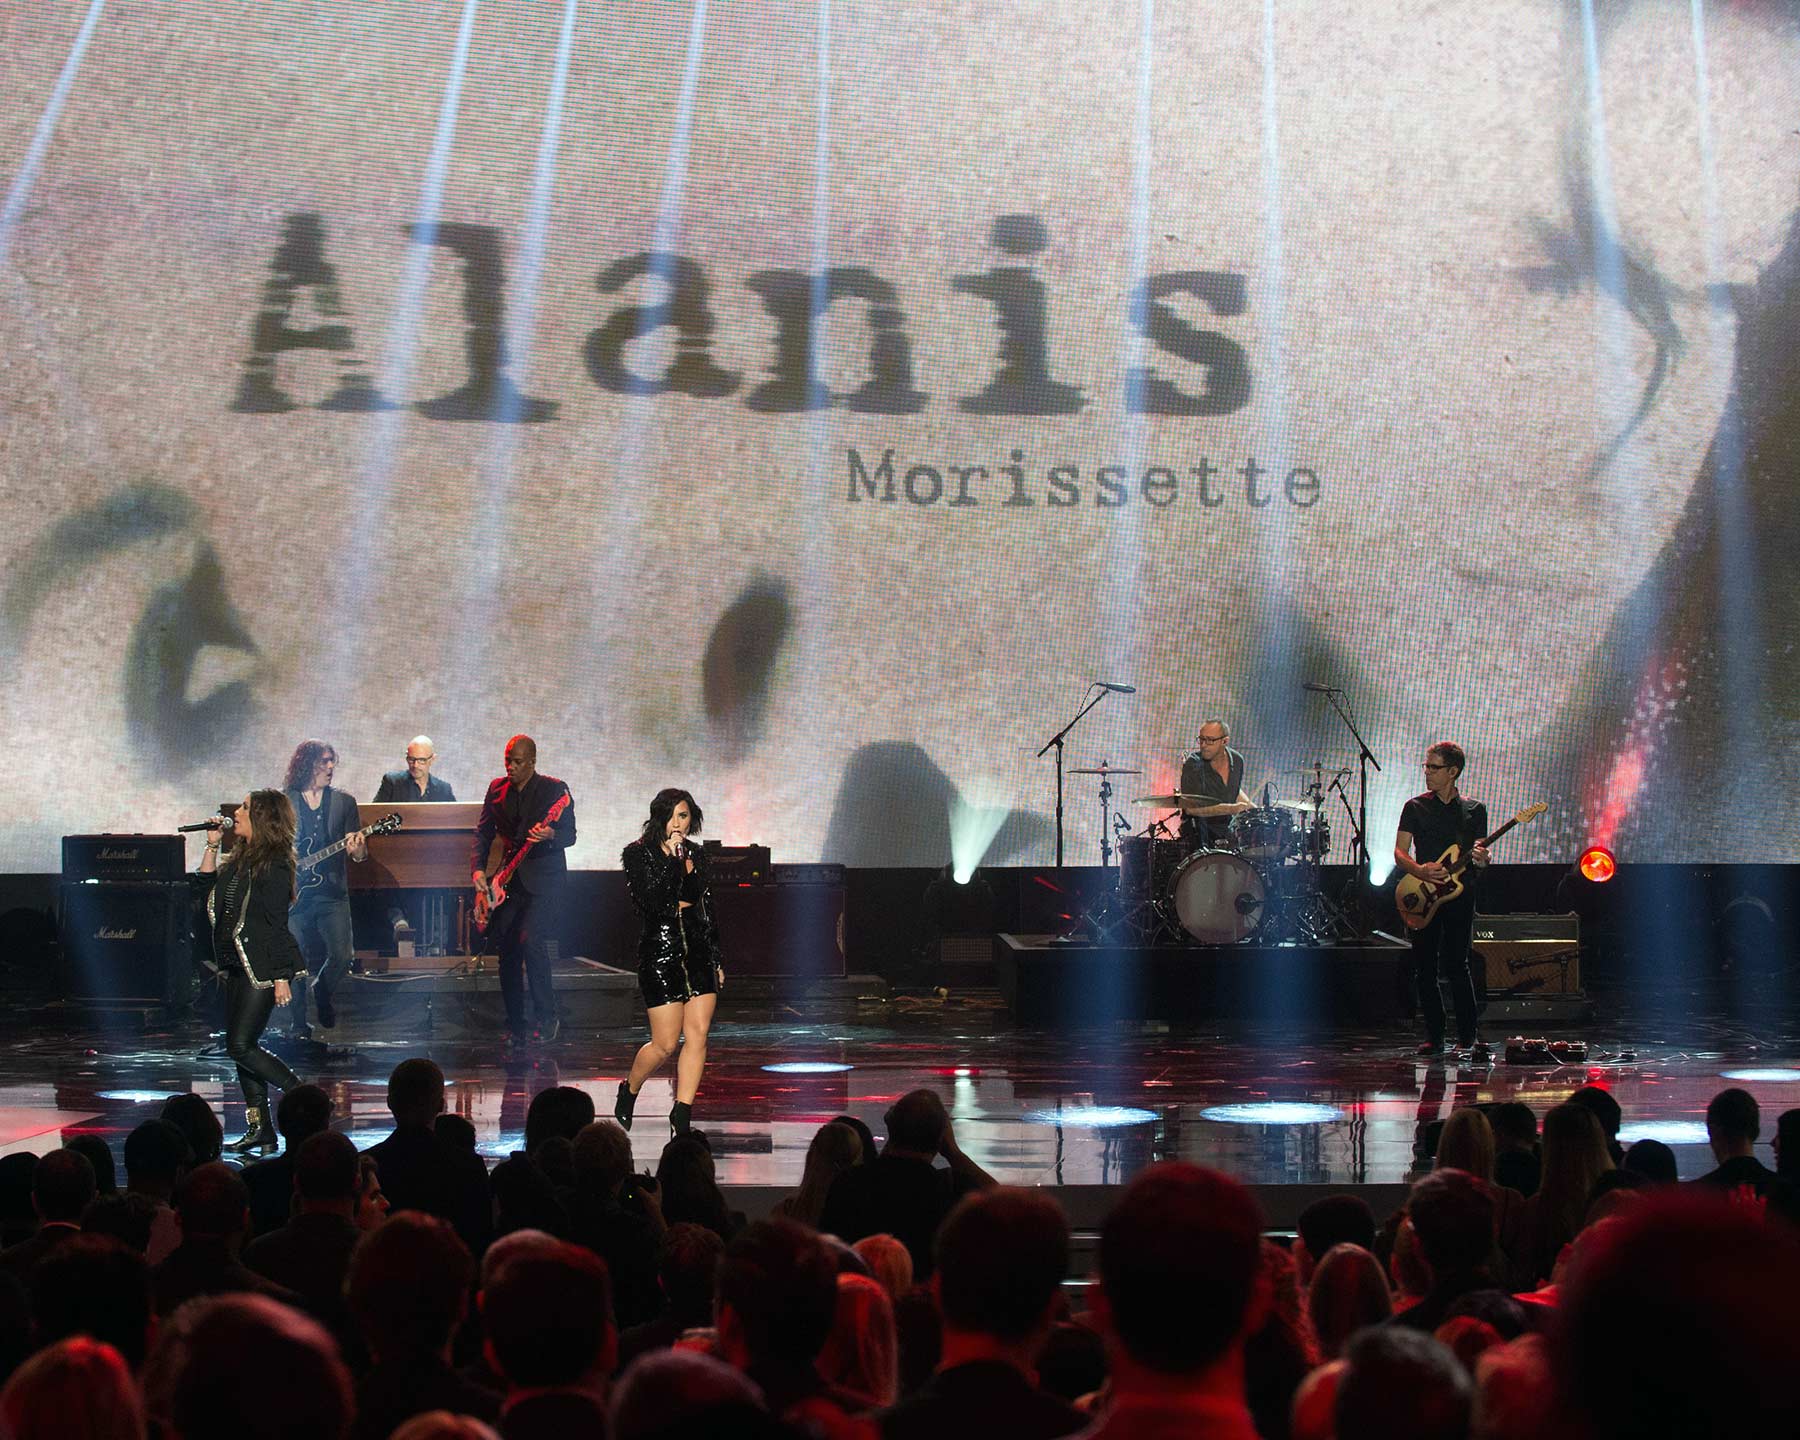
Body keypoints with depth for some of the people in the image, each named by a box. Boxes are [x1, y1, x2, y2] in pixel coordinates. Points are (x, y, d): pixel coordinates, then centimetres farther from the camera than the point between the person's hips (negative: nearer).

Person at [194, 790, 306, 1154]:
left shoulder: (274, 864, -13)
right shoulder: (240, 860, 12)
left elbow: (276, 923, -16)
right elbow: (207, 884, 21)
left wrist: (282, 978, -17)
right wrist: (211, 845, 11)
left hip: (264, 966, -9)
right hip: (238, 966, 9)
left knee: (241, 1046, -12)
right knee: (239, 1048, 8)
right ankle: (260, 1130, 12)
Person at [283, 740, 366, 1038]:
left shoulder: (344, 801, 9)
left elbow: (357, 851, 7)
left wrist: (358, 851, -17)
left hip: (332, 892, 1)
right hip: (293, 893, -1)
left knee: (342, 956, -11)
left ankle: (323, 989, 22)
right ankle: (298, 1025, 9)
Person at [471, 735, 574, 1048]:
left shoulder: (554, 789, -3)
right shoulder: (497, 789, 11)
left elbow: (570, 835, -6)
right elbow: (483, 832, 14)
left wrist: (550, 836, -28)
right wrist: (478, 868, 0)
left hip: (543, 879, -5)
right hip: (508, 879, 5)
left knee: (530, 939, -21)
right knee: (506, 947, 3)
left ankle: (546, 1017, -8)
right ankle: (515, 1026, 13)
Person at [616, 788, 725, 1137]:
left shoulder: (696, 855, 11)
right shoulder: (639, 854, -6)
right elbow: (649, 904, -19)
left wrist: (717, 959, 19)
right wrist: (672, 859, -20)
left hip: (698, 950, 5)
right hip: (660, 950, -5)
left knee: (698, 1036, -4)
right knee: (665, 1044, -4)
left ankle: (682, 1116, 3)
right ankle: (628, 1092, 24)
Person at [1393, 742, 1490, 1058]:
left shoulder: (1474, 810, 8)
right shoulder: (1416, 807, 8)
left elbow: (1480, 856, 10)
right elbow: (1399, 852, 4)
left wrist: (1481, 860, -15)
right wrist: (1419, 871, -15)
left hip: (1460, 893, -2)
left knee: (1456, 966, -11)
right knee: (1425, 969, 0)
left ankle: (1467, 1035, -4)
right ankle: (1434, 1037, 9)